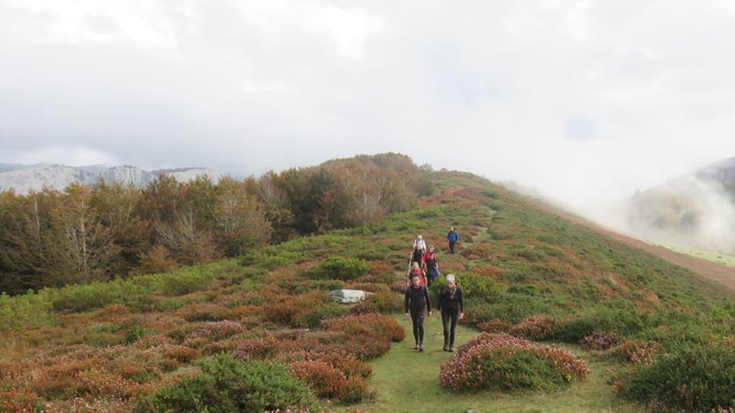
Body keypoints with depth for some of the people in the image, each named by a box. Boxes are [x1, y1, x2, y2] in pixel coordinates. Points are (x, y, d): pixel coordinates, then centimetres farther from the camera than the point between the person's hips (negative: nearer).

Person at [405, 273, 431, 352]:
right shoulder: (409, 289, -7)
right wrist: (406, 311, -9)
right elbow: (407, 300, -4)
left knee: (420, 325, -16)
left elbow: (427, 299, 0)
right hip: (413, 309, 2)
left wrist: (429, 310, 3)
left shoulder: (423, 288, -8)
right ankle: (417, 343, 25)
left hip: (422, 308, -2)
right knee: (415, 326, 10)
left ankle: (421, 343, -7)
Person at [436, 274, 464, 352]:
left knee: (452, 329, 3)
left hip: (455, 310, -1)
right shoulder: (444, 289, -12)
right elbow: (440, 299, -1)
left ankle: (451, 346, 18)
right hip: (445, 310, 1)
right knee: (446, 328, -7)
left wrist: (462, 312, -8)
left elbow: (461, 301, -6)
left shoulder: (458, 289, -15)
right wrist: (438, 310, 1)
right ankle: (446, 343, 16)